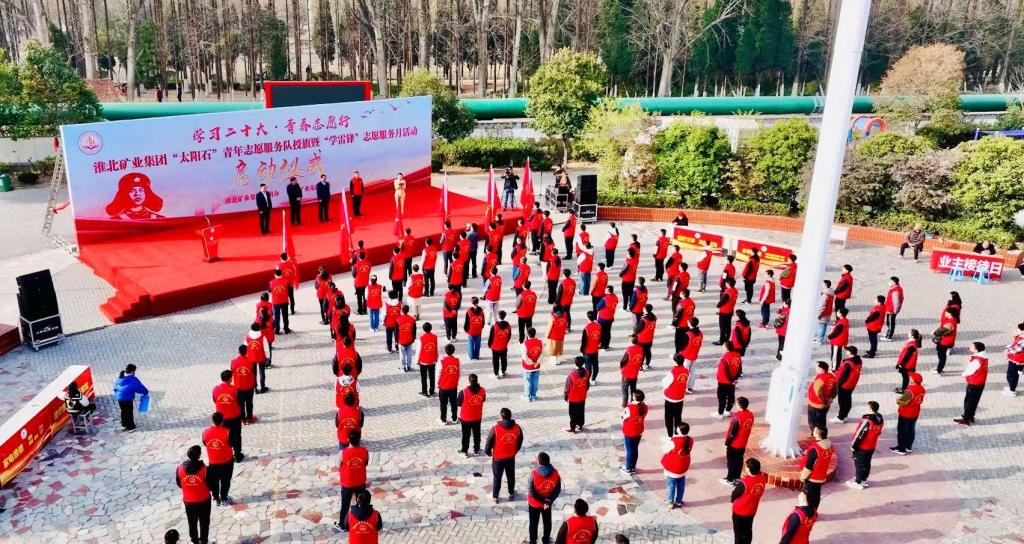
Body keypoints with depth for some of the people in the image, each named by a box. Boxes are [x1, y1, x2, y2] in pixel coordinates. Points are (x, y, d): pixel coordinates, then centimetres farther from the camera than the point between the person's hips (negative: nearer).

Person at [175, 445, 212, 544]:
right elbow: (210, 485, -13)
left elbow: (179, 484, 1)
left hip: (188, 501, 2)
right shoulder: (204, 469, -24)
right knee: (204, 523, 17)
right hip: (204, 500, -2)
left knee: (192, 523, 22)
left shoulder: (180, 468, -16)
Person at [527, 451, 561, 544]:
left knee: (533, 523, 18)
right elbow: (558, 490, -13)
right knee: (547, 522, 25)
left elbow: (531, 491, -23)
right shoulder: (555, 473, -16)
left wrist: (543, 501, -15)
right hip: (548, 503, 3)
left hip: (534, 503, -3)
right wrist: (549, 501, -16)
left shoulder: (534, 474, -27)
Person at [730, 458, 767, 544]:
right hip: (752, 511, 6)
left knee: (739, 533, 12)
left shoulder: (744, 482, -32)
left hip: (739, 511, -5)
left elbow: (734, 494, -17)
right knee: (748, 531, 23)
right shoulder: (763, 477, -15)